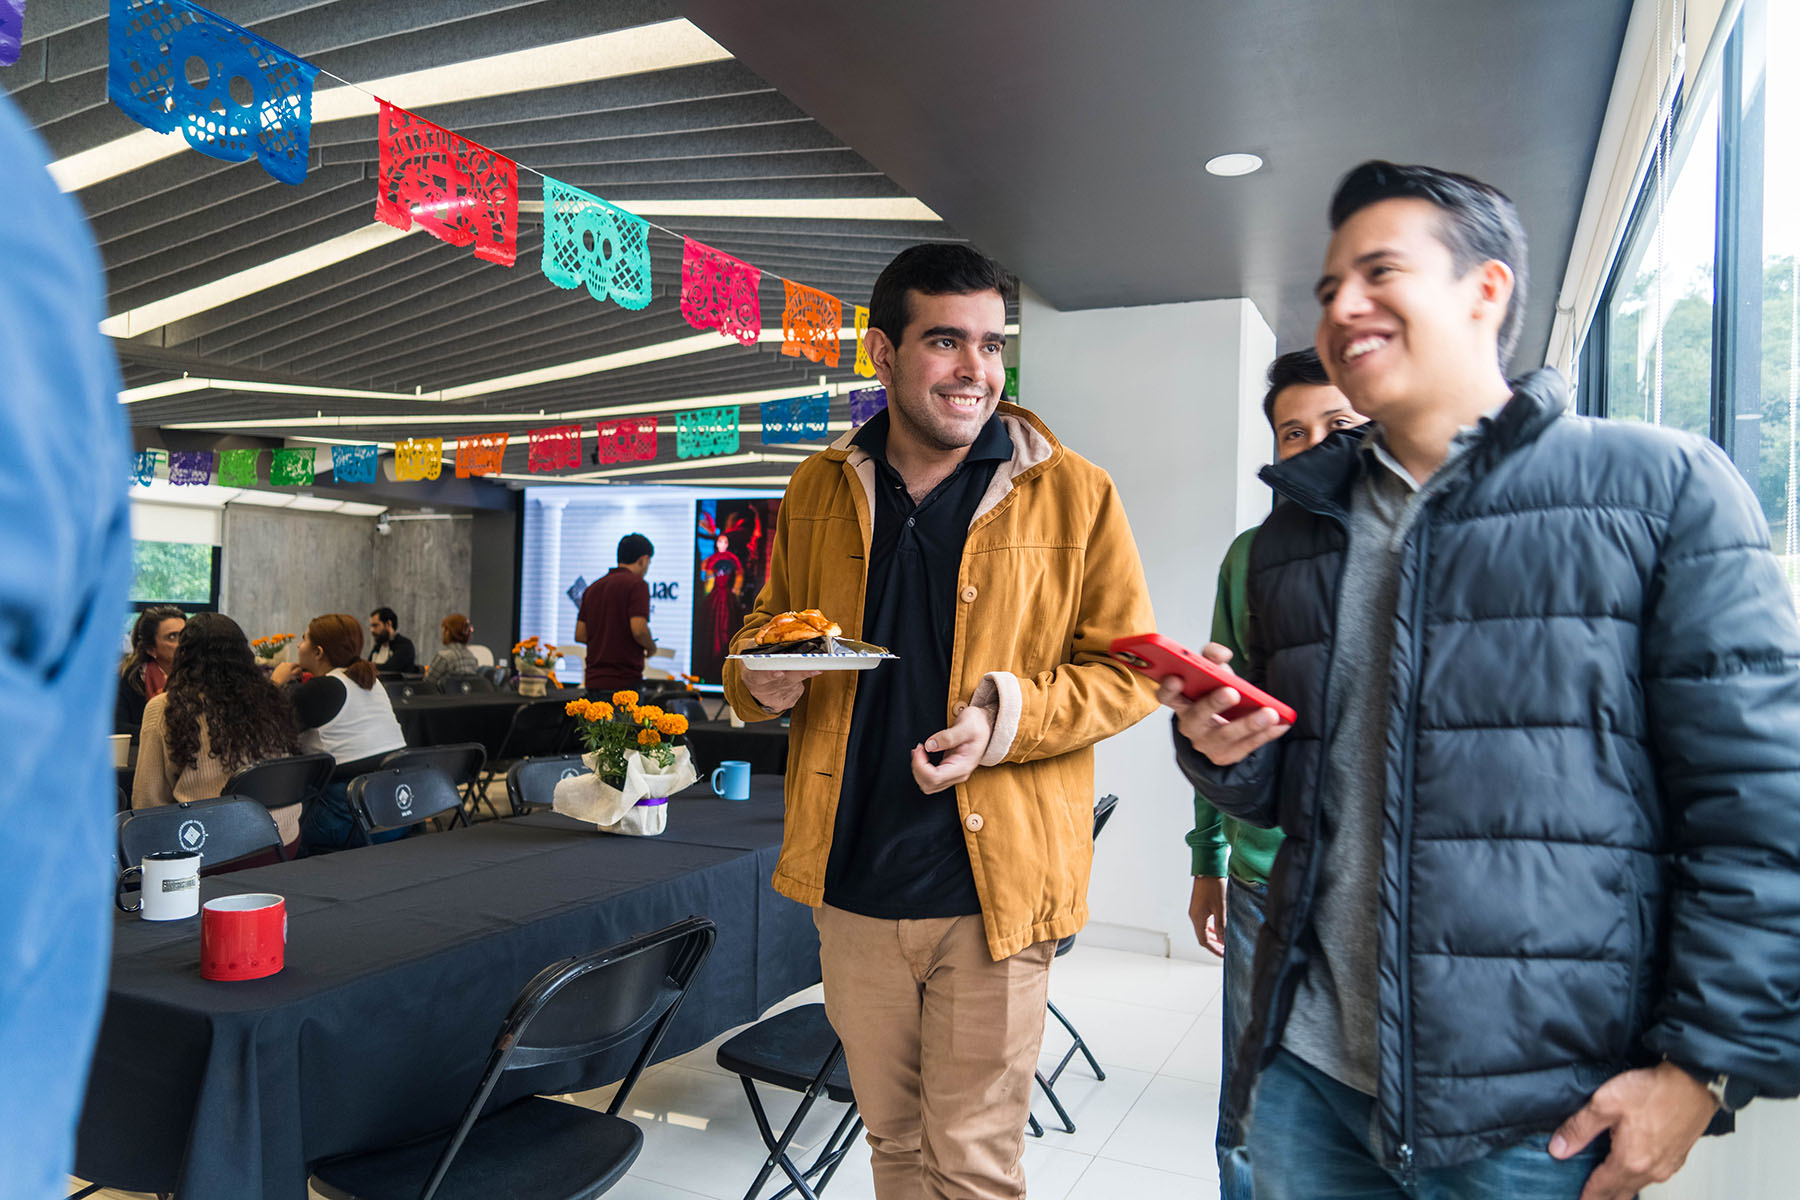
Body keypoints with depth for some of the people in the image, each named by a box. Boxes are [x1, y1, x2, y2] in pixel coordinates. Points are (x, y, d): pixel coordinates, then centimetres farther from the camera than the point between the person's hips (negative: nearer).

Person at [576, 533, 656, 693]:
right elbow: (639, 630, -19)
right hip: (625, 680, -7)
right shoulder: (636, 584, -8)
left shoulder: (593, 588, 14)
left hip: (594, 680, 7)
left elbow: (580, 635, 14)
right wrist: (651, 647, 1)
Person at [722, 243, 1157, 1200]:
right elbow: (762, 627, 16)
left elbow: (1126, 671, -2)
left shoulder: (1074, 494, -4)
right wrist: (760, 679, -8)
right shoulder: (819, 490, 5)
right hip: (852, 883, 4)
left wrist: (1009, 717, -20)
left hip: (993, 887, -3)